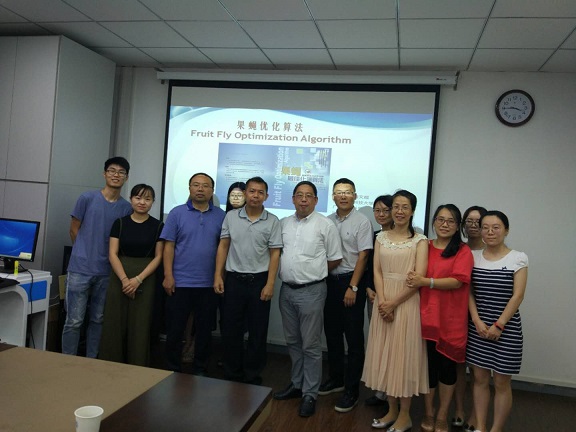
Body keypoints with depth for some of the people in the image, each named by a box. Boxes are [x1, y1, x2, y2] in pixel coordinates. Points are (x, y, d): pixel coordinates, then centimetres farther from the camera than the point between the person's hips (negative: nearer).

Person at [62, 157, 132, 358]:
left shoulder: (127, 208, 2)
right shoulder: (87, 198, -3)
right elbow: (74, 230, 5)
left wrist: (106, 257, 7)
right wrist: (84, 253, 10)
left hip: (106, 272, 3)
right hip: (81, 269, -2)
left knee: (98, 320, 13)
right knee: (74, 321, 1)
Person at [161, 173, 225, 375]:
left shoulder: (220, 216, 3)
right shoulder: (177, 213, 0)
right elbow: (169, 246, -2)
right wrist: (168, 276, -9)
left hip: (209, 284, 1)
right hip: (180, 282, -1)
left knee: (204, 330, 11)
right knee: (175, 329, 8)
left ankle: (200, 371, 27)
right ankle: (173, 371, 24)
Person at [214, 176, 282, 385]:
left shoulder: (272, 221, -2)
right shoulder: (231, 216, 3)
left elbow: (275, 254, -3)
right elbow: (223, 247, 5)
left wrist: (270, 284, -9)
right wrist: (218, 275, -1)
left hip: (259, 281, -1)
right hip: (233, 279, 1)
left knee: (258, 332, 7)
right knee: (230, 330, 8)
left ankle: (253, 377, 22)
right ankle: (232, 375, 24)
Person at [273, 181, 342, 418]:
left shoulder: (325, 225, -6)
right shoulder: (284, 223, 9)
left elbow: (335, 259, -2)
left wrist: (314, 273, 4)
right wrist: (290, 273, 8)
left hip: (311, 291, -5)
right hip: (287, 289, 5)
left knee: (310, 345, 3)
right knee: (293, 342, 17)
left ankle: (310, 394, 14)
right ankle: (297, 384, 33)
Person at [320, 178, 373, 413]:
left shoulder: (361, 222, -7)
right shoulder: (327, 221, 7)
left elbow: (362, 256, -11)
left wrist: (352, 288, -14)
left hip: (351, 281, -5)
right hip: (330, 281, 6)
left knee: (354, 337, 1)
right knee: (332, 332, 15)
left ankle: (352, 389, 12)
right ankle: (335, 378, 32)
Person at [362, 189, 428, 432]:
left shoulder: (420, 241, -3)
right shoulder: (381, 237, 9)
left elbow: (419, 277, -12)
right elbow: (377, 271, 2)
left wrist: (393, 303, -14)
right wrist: (382, 301, -11)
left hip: (407, 302, -4)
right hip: (383, 303, 4)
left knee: (404, 354, 3)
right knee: (385, 354, 9)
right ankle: (392, 410, 25)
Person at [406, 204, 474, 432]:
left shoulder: (463, 251, -2)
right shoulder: (424, 248, 6)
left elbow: (458, 281, -14)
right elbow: (416, 277, 11)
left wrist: (426, 282, -19)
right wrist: (414, 280, -8)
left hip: (451, 319, -2)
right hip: (426, 316, 2)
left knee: (447, 365, 10)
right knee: (428, 364, 9)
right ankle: (428, 413, 27)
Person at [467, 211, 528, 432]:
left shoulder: (518, 258, -4)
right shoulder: (473, 256, 4)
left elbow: (518, 295, -8)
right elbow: (469, 291, 3)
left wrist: (499, 325, -12)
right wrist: (477, 321, -9)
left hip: (506, 328, -3)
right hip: (478, 326, 3)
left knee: (501, 382, 5)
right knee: (480, 378, 9)